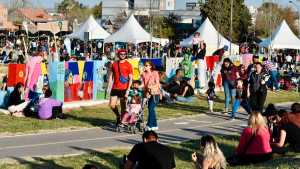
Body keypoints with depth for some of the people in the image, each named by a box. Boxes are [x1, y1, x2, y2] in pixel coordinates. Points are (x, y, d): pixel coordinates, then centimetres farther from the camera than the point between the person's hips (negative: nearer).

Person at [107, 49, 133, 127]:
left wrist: (128, 90, -13)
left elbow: (130, 78, -4)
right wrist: (109, 87, 8)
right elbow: (111, 76, 15)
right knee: (112, 105, -1)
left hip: (124, 89, -3)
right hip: (115, 88, 3)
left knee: (123, 106, 1)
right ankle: (118, 116, 25)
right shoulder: (114, 64, 9)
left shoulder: (128, 65, -2)